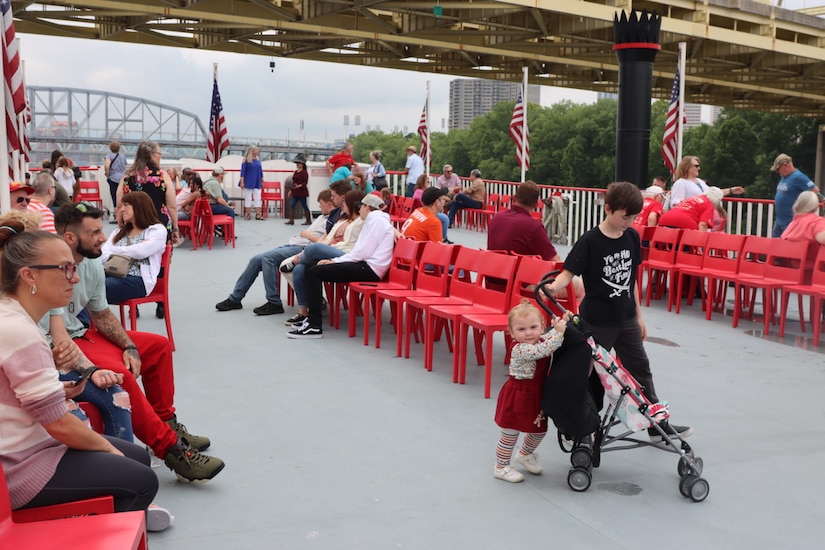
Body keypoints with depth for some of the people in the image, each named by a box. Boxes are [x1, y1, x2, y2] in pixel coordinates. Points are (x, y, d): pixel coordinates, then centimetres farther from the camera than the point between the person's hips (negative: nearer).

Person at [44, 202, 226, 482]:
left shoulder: (92, 265, 1)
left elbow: (102, 315, 12)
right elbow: (58, 337, -33)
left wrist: (129, 347, -3)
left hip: (82, 334, 10)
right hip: (56, 351, -10)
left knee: (159, 346, 11)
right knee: (118, 373, -33)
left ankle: (166, 425, 17)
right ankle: (170, 448, -25)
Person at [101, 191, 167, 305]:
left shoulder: (157, 230, 9)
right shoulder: (119, 231, 28)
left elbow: (140, 252, -9)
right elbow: (102, 255, 11)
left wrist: (114, 250, 5)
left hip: (138, 279, -5)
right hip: (113, 274, 5)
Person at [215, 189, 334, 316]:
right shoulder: (322, 217, 26)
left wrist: (308, 235, -8)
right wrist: (303, 234, 6)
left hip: (303, 248, -10)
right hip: (292, 244, 10)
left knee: (267, 258, -27)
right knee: (255, 260, 0)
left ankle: (274, 303, -22)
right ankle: (235, 299, 6)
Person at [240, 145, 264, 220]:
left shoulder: (258, 160, 7)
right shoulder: (246, 160, -7)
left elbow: (261, 171, 13)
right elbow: (243, 171, -8)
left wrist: (262, 181, 13)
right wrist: (242, 182, -13)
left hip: (257, 183, 5)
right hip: (248, 182, -4)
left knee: (257, 199, 2)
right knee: (248, 199, 3)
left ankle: (258, 215, 4)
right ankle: (248, 214, 10)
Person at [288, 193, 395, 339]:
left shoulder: (375, 219, -5)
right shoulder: (375, 219, 25)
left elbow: (363, 252, -15)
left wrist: (335, 261, -8)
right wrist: (335, 260, 6)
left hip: (369, 269, -10)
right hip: (366, 266, 10)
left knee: (314, 272, -15)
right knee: (313, 270, 9)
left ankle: (314, 326, -18)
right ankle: (312, 317, 11)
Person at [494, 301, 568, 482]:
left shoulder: (541, 341, -2)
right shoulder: (520, 349, -28)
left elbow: (549, 337, 16)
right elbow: (543, 350, -40)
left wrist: (563, 322, -2)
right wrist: (559, 331, -39)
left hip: (536, 396, 8)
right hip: (518, 397, -8)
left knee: (539, 430, 22)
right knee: (510, 434, 5)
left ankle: (525, 455, 47)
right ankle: (501, 467, 23)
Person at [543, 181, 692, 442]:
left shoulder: (632, 237, 1)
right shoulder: (590, 241, -17)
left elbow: (632, 278, 9)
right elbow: (568, 272, -20)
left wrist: (638, 314, 13)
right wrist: (554, 286, -42)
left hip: (626, 318, 6)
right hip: (597, 321, -6)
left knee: (640, 368, 15)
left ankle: (658, 424, 28)